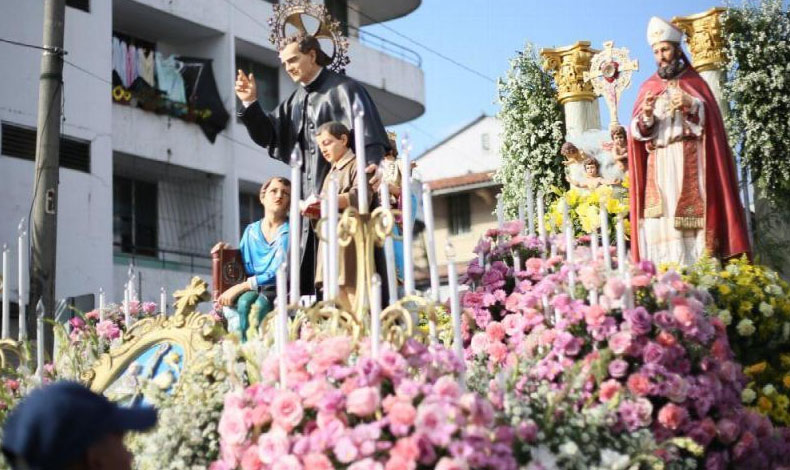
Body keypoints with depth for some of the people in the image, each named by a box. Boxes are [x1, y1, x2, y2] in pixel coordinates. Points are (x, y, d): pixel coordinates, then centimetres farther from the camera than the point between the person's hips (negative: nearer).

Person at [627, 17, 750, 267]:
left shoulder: (694, 82, 12)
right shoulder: (648, 87, 16)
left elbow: (710, 118, 1)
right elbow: (637, 131, 8)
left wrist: (690, 105, -16)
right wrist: (646, 115, -13)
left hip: (689, 161, -2)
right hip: (658, 163, 2)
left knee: (692, 213, -13)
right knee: (658, 219, -9)